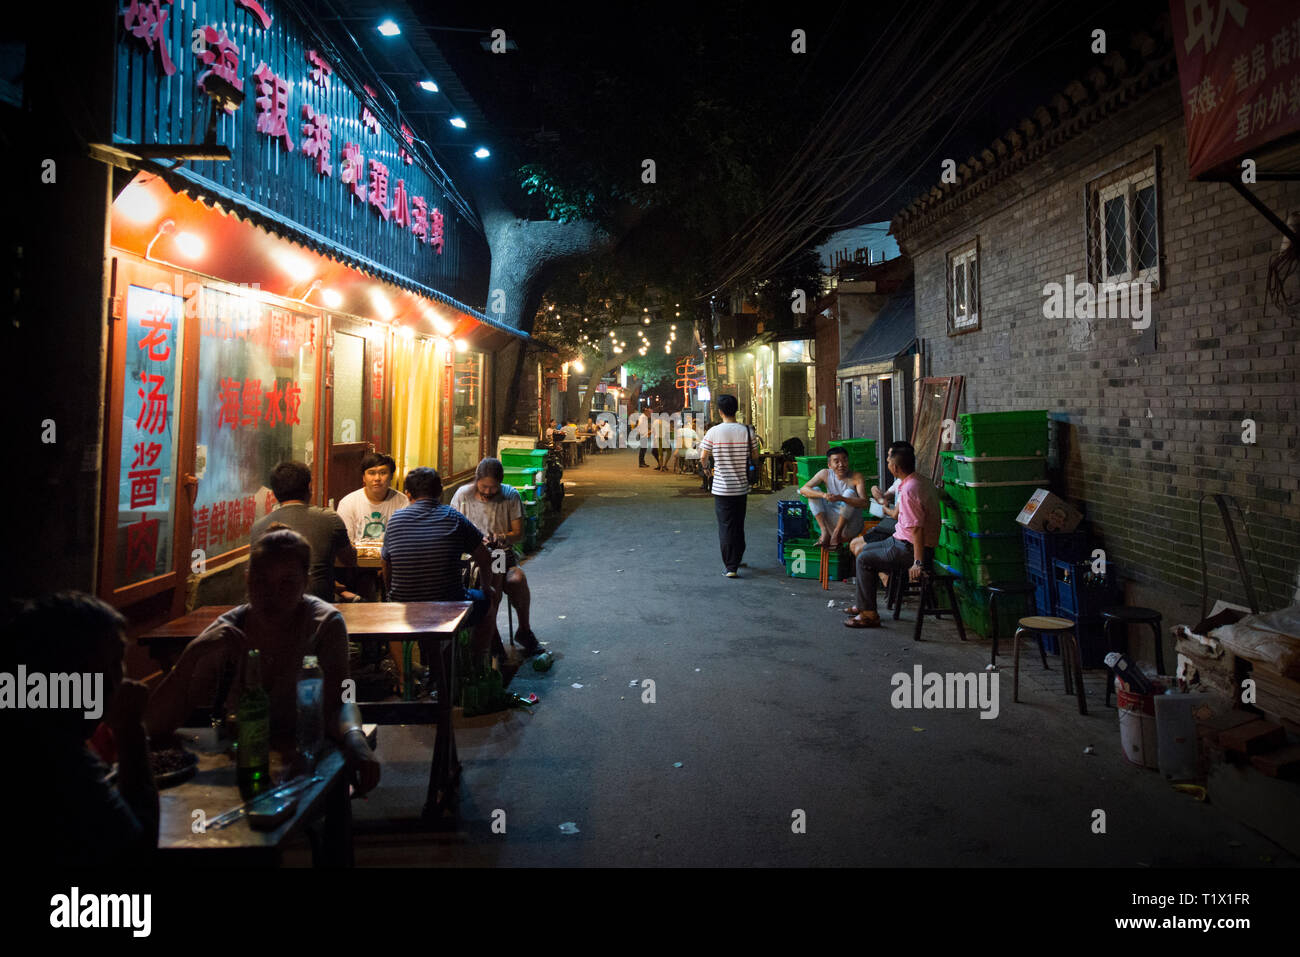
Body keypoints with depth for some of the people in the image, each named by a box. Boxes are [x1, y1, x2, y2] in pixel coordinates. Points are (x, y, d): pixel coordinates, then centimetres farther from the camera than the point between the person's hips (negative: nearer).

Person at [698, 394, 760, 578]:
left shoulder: (713, 432, -9)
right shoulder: (747, 431, -4)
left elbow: (703, 457, -4)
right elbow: (755, 455, 5)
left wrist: (707, 470, 17)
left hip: (721, 487, -2)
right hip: (741, 486, 3)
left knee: (725, 526, 3)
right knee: (739, 525, 17)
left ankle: (730, 567, 1)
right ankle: (737, 559, 31)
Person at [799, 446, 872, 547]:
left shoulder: (856, 477, -11)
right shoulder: (825, 474, -1)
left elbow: (865, 503, -23)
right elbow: (803, 489, -12)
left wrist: (841, 498, -39)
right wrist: (824, 495, -30)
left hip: (850, 527, -3)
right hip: (832, 522, 3)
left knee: (850, 492, -25)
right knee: (815, 491, -10)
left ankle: (837, 532, -18)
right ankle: (825, 532, -18)